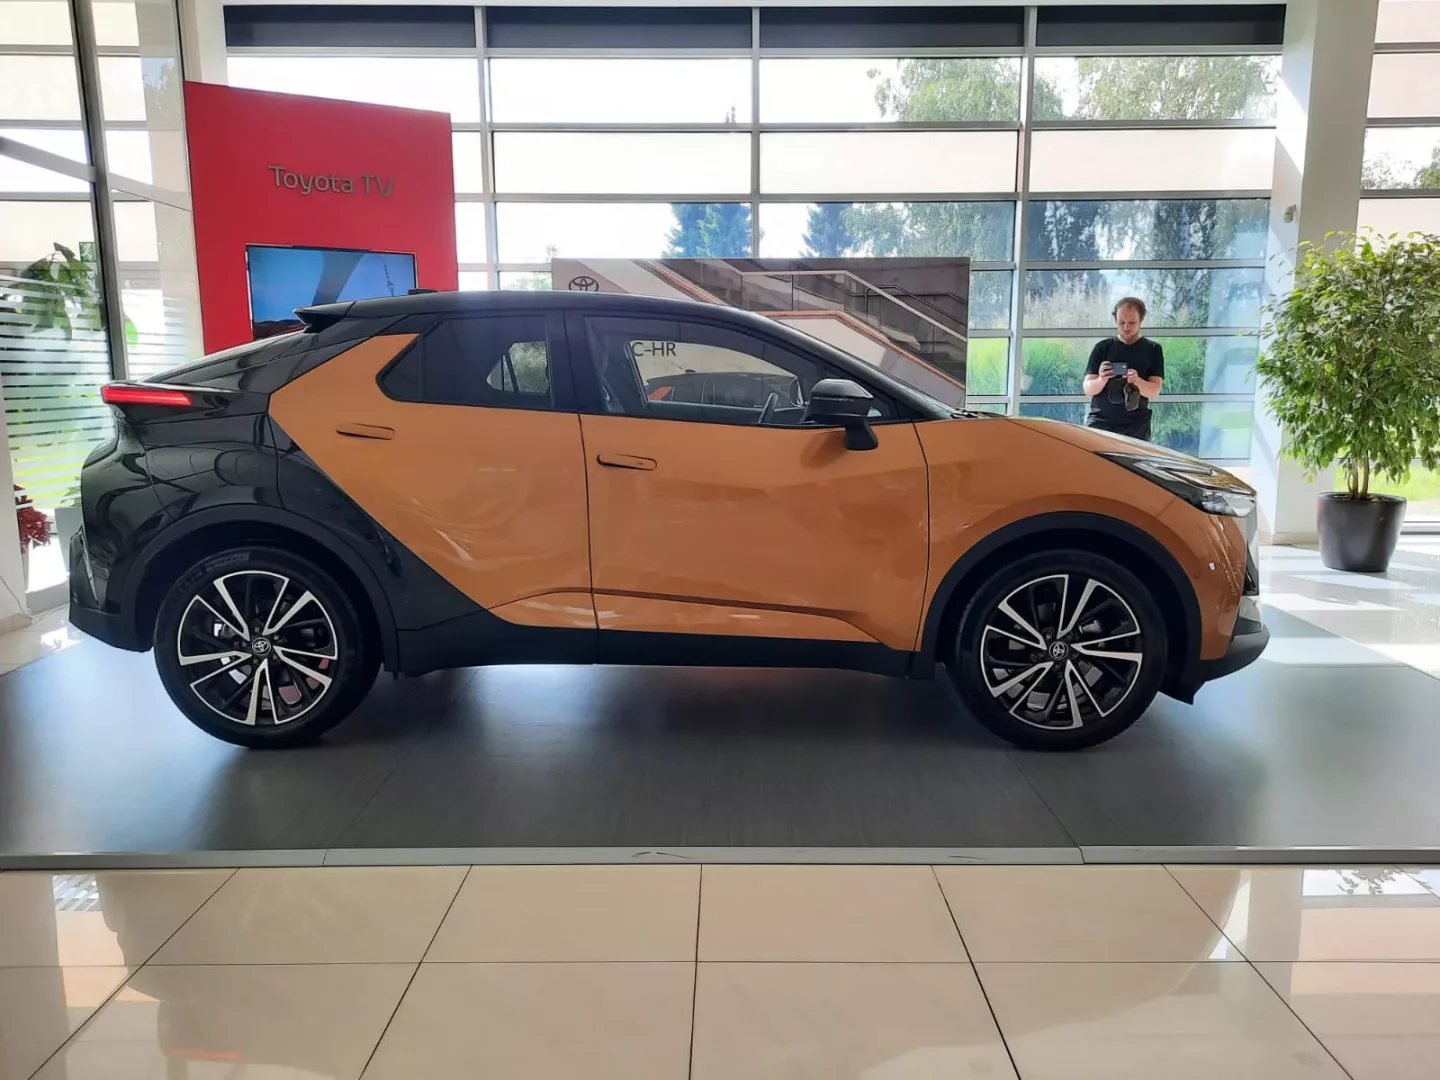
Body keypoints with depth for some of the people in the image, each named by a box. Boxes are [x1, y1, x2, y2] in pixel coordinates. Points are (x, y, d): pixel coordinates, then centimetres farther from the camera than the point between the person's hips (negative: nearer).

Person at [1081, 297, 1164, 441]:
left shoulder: (1152, 349, 6)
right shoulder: (1102, 347, 6)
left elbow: (1154, 391, -2)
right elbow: (1088, 389, 1)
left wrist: (1137, 381, -24)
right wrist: (1101, 380, -22)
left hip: (1136, 426, 0)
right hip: (1099, 422, 0)